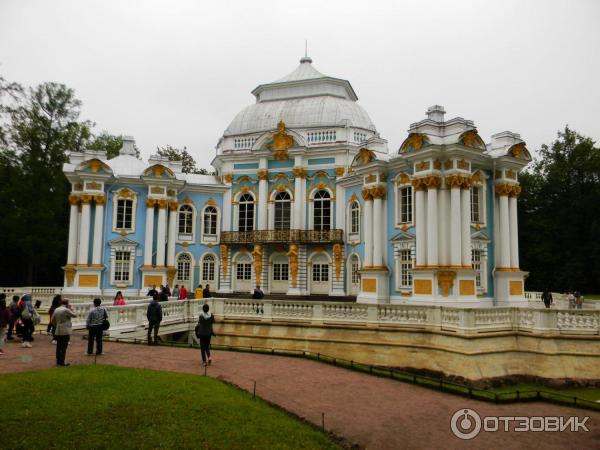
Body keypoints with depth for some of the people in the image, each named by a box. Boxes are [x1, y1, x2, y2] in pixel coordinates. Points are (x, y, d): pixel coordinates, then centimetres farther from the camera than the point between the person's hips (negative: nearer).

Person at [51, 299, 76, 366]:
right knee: (64, 347, -3)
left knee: (58, 347, 13)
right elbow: (74, 315, -7)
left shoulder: (56, 310, 8)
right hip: (65, 331, -7)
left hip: (58, 331, 7)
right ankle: (62, 362, -3)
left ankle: (58, 361, 19)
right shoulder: (66, 310, -14)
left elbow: (53, 320, 13)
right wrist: (70, 309, 0)